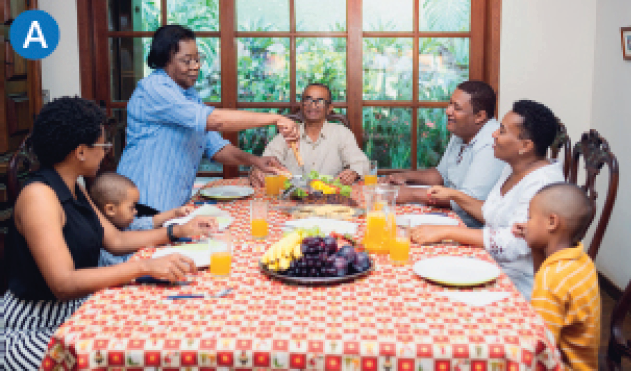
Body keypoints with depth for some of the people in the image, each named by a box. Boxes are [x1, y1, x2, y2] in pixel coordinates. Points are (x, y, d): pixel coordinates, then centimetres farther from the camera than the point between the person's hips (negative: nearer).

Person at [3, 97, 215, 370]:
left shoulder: (75, 191, 11)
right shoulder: (39, 196, -21)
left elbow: (115, 240, 14)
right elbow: (64, 284, -29)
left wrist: (177, 232, 7)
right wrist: (144, 267, -35)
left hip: (75, 311, 9)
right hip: (35, 331, -9)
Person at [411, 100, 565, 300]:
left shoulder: (543, 183, -22)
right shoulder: (512, 170, 9)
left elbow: (515, 243, -32)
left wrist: (445, 231, -31)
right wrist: (455, 195, 10)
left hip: (519, 288, -9)